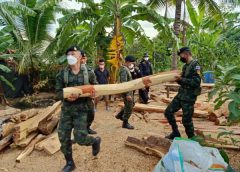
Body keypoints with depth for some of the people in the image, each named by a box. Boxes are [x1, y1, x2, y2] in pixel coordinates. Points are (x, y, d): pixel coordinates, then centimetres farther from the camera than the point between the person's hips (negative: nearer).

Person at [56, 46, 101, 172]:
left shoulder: (88, 74, -4)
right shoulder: (62, 74, -1)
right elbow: (58, 92, -1)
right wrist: (67, 96, -23)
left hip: (81, 109, -3)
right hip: (66, 109, 3)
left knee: (80, 138, -10)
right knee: (63, 138, 7)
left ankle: (95, 141, 25)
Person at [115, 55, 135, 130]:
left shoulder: (126, 69, 12)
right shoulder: (124, 70, -20)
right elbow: (124, 83, -26)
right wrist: (127, 94, -27)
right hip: (126, 91, -10)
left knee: (132, 104, 22)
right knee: (129, 107, 0)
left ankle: (120, 115, 32)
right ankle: (125, 123, 15)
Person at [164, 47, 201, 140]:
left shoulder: (195, 65, -14)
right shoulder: (185, 66, 12)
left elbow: (196, 82, -24)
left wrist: (181, 79, -23)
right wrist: (177, 79, -1)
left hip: (189, 97, -9)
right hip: (180, 94, 9)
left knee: (186, 120, 1)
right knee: (168, 112, 10)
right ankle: (175, 133, 25)